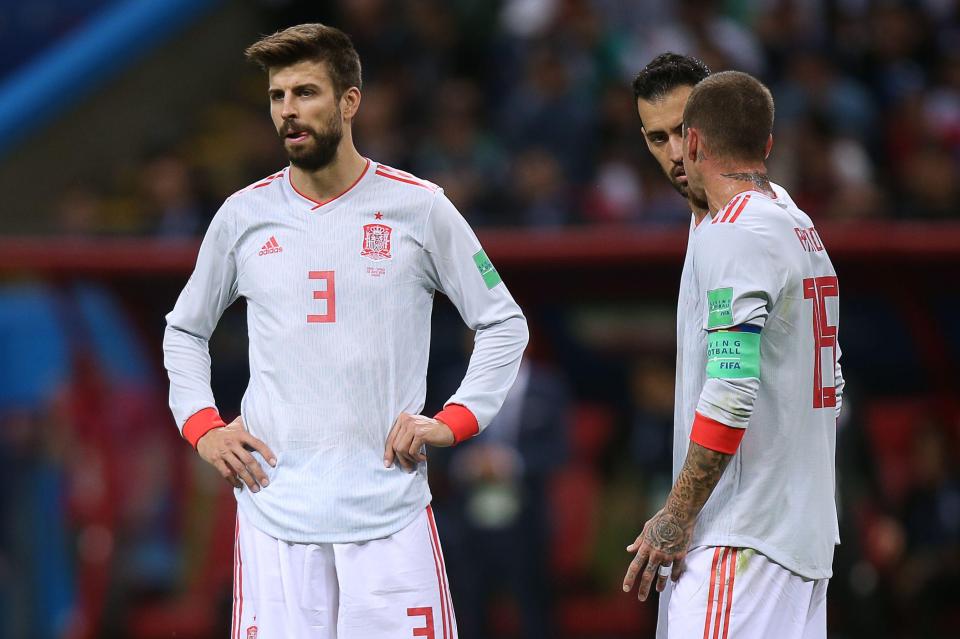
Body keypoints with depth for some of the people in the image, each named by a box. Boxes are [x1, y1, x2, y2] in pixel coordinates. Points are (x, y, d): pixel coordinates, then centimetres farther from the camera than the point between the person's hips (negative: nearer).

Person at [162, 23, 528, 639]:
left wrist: (453, 421, -1)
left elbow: (504, 324, 10)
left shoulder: (418, 208, 2)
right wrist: (202, 426, 8)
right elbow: (185, 330, 23)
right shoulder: (244, 216, 8)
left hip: (390, 512, -1)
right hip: (274, 512, 1)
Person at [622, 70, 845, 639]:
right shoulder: (805, 233, 17)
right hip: (808, 525, 9)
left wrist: (675, 518, -17)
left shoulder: (731, 234, -12)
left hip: (742, 540, -9)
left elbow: (732, 393, -21)